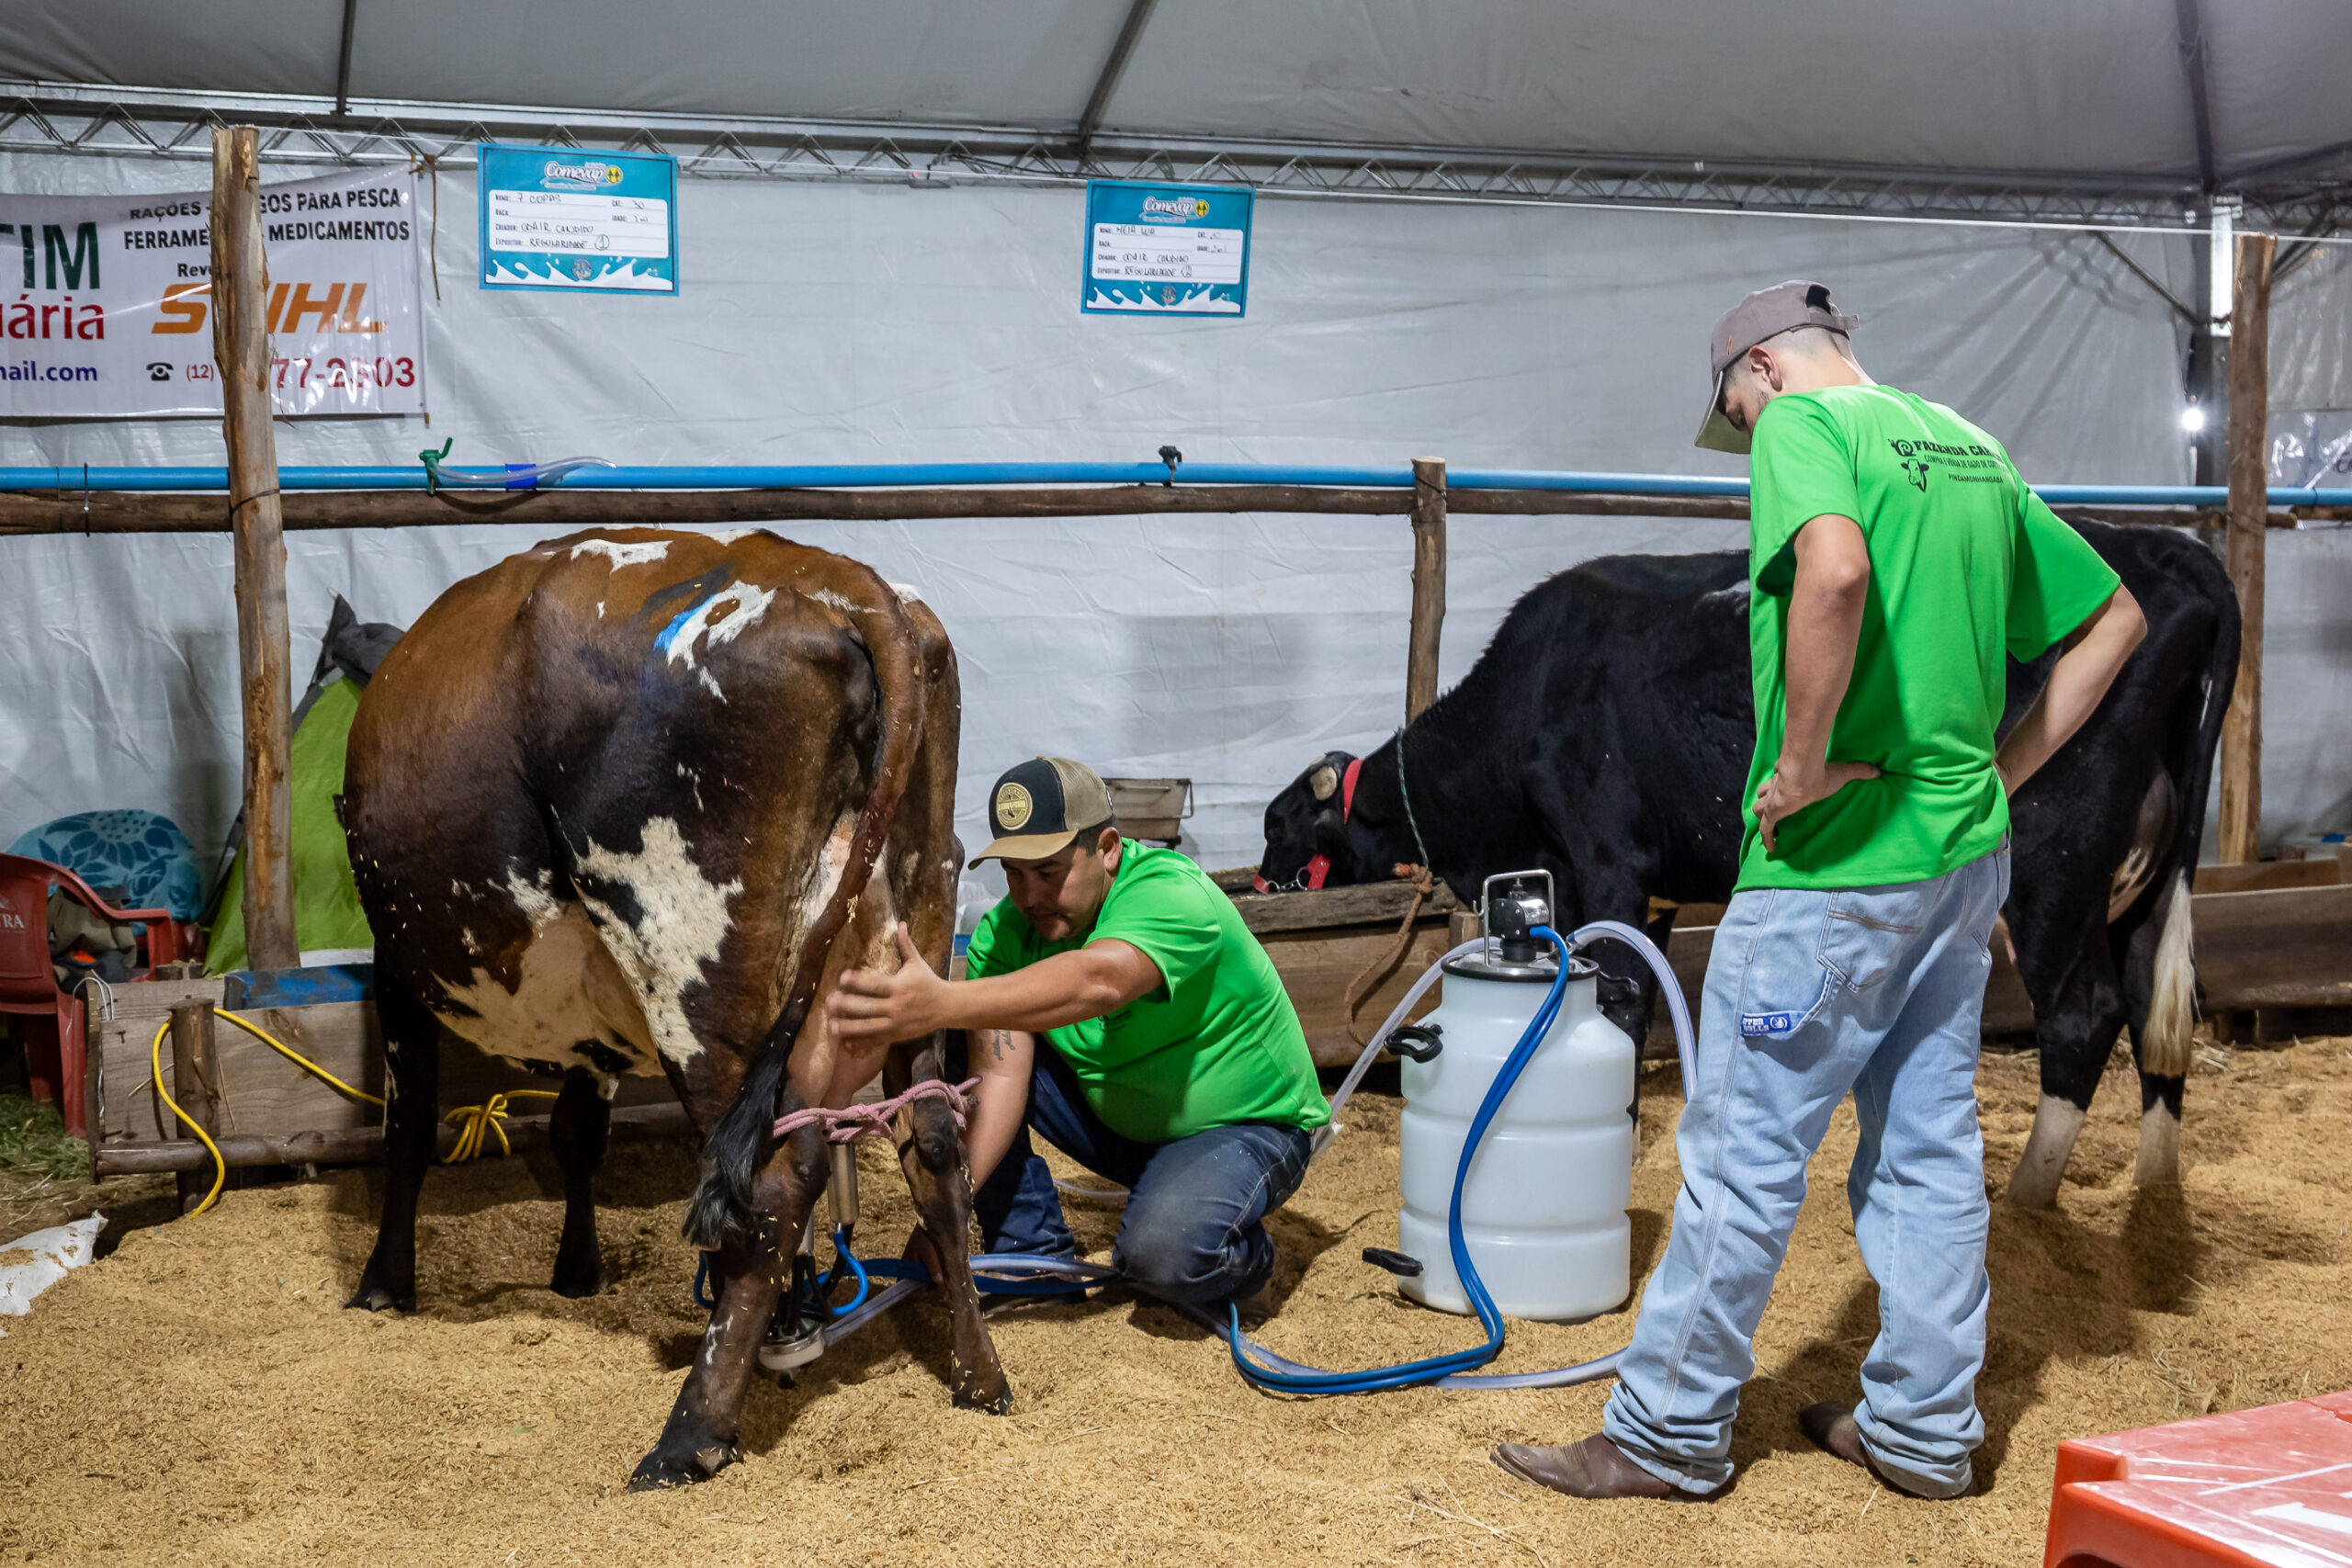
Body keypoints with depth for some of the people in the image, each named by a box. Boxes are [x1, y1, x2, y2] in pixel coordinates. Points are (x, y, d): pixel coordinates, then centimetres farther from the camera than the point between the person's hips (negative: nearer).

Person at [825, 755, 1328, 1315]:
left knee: (1164, 1249, -36)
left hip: (1243, 1124, -6)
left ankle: (1244, 1260, 1)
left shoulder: (1174, 895, -30)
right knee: (952, 1051, -11)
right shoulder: (1005, 933, -11)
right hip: (1115, 1118, 6)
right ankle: (1035, 1256, 0)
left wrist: (943, 1004, -64)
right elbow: (1001, 1075, -20)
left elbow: (1097, 982, -51)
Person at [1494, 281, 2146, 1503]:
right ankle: (1924, 1429, 26)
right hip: (1965, 852, 8)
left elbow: (1835, 572, -32)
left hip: (1837, 860, -8)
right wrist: (2001, 768, 14)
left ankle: (1667, 1433, 14)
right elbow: (2113, 619, 19)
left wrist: (1803, 764, -22)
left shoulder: (1803, 422, -10)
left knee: (1743, 1151, 2)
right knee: (1928, 1146, 15)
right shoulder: (1971, 447, 14)